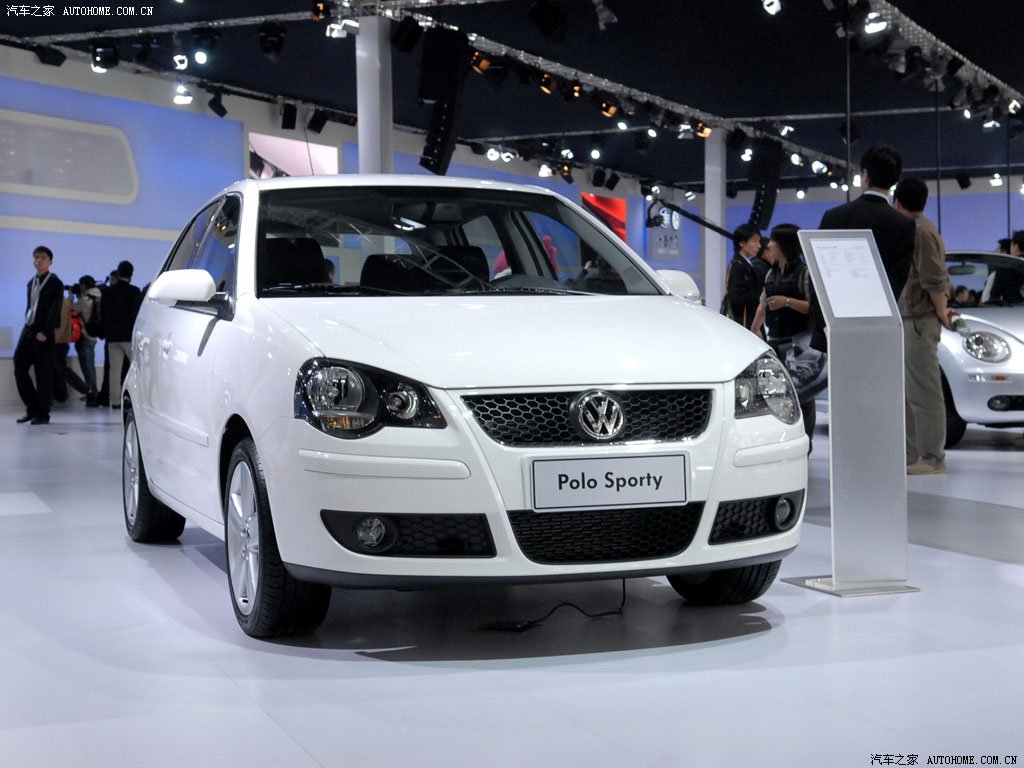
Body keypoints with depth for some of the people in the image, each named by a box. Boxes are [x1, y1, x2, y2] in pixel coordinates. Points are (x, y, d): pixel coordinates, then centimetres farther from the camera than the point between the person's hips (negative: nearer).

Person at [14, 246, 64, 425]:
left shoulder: (55, 283, -3)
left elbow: (54, 310, -11)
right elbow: (29, 307, 20)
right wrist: (28, 327, 10)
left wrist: (45, 332, -17)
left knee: (43, 374, -3)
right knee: (19, 367, 2)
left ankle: (43, 414, 3)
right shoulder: (31, 283, 17)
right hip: (28, 330, 7)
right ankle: (32, 408, 12)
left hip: (44, 334, -7)